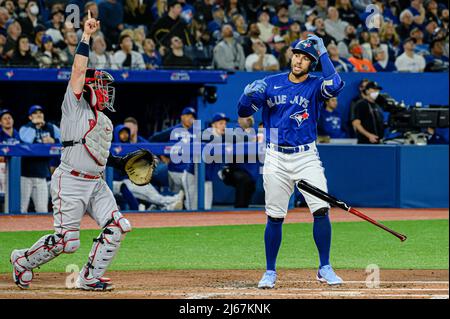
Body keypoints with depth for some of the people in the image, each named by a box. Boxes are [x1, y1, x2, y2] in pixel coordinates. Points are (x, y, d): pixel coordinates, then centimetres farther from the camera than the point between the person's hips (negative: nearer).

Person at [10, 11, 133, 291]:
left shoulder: (105, 122, 19)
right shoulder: (75, 107, -4)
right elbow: (79, 70, -15)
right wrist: (86, 37, -19)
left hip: (96, 184, 8)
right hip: (70, 182, -8)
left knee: (116, 226, -7)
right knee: (66, 241, -9)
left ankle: (90, 278, 3)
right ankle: (23, 260, 16)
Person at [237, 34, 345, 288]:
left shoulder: (315, 86, -1)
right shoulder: (271, 83, 6)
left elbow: (336, 85, -24)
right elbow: (244, 112, 5)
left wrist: (323, 52, -17)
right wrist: (249, 96, -17)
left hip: (307, 157, -1)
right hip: (276, 159, 1)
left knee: (321, 210, -11)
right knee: (275, 217, 3)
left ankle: (325, 268, -1)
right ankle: (270, 272, 14)